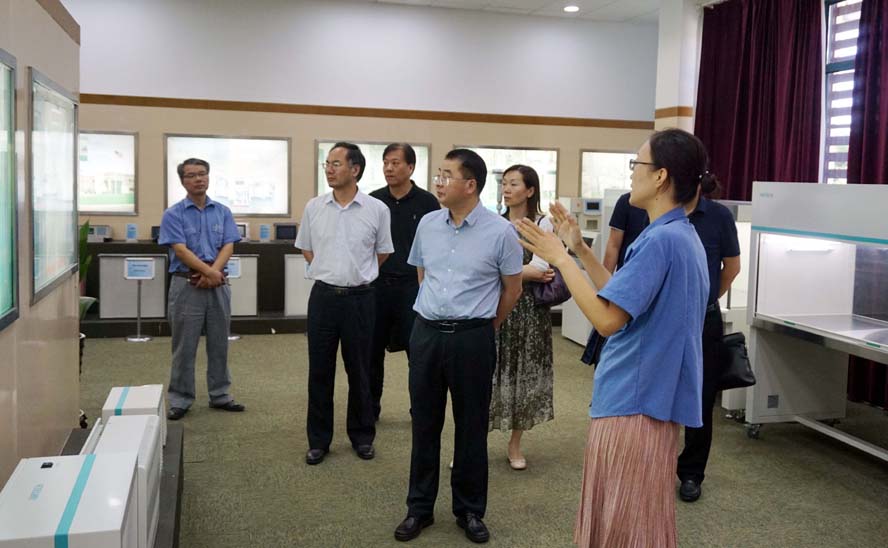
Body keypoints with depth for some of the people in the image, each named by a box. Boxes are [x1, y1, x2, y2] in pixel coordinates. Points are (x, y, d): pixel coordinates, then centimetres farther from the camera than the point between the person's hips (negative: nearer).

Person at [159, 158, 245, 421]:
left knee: (219, 344, 10)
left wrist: (212, 273, -16)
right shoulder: (173, 214, -2)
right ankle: (180, 400, 12)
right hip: (187, 285, -3)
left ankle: (220, 395, 21)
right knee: (184, 346, 2)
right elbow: (181, 250, -12)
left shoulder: (222, 212, 8)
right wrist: (210, 271, -19)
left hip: (219, 285, 3)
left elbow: (228, 246, -1)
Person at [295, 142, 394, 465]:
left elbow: (382, 253, 8)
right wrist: (331, 272, 11)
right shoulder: (314, 207, 2)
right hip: (323, 296, 2)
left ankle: (362, 436, 24)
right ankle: (318, 439, 19)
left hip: (359, 298, -1)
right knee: (319, 370, 7)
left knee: (359, 371, 9)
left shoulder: (377, 210, -4)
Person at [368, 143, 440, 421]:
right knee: (372, 349, 8)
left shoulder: (427, 202, -2)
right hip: (377, 285, 3)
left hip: (413, 286, -2)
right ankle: (370, 407, 23)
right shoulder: (374, 200, 6)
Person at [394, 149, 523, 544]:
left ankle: (470, 511, 23)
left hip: (472, 338, -4)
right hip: (426, 332, 4)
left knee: (471, 427, 7)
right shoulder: (427, 224, 4)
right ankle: (419, 507, 25)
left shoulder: (500, 232, -9)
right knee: (424, 423, 11)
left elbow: (512, 289, 1)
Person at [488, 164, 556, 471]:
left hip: (527, 308, -1)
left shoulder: (543, 224, -2)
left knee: (522, 374, 7)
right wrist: (526, 273, -10)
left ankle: (515, 445, 21)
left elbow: (540, 268, -12)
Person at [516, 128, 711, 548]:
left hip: (635, 399, -10)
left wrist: (561, 259, -17)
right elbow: (623, 298, 15)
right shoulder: (681, 235, 12)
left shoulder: (660, 239, -21)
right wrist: (580, 250, 13)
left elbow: (608, 319, -24)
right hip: (649, 393, 10)